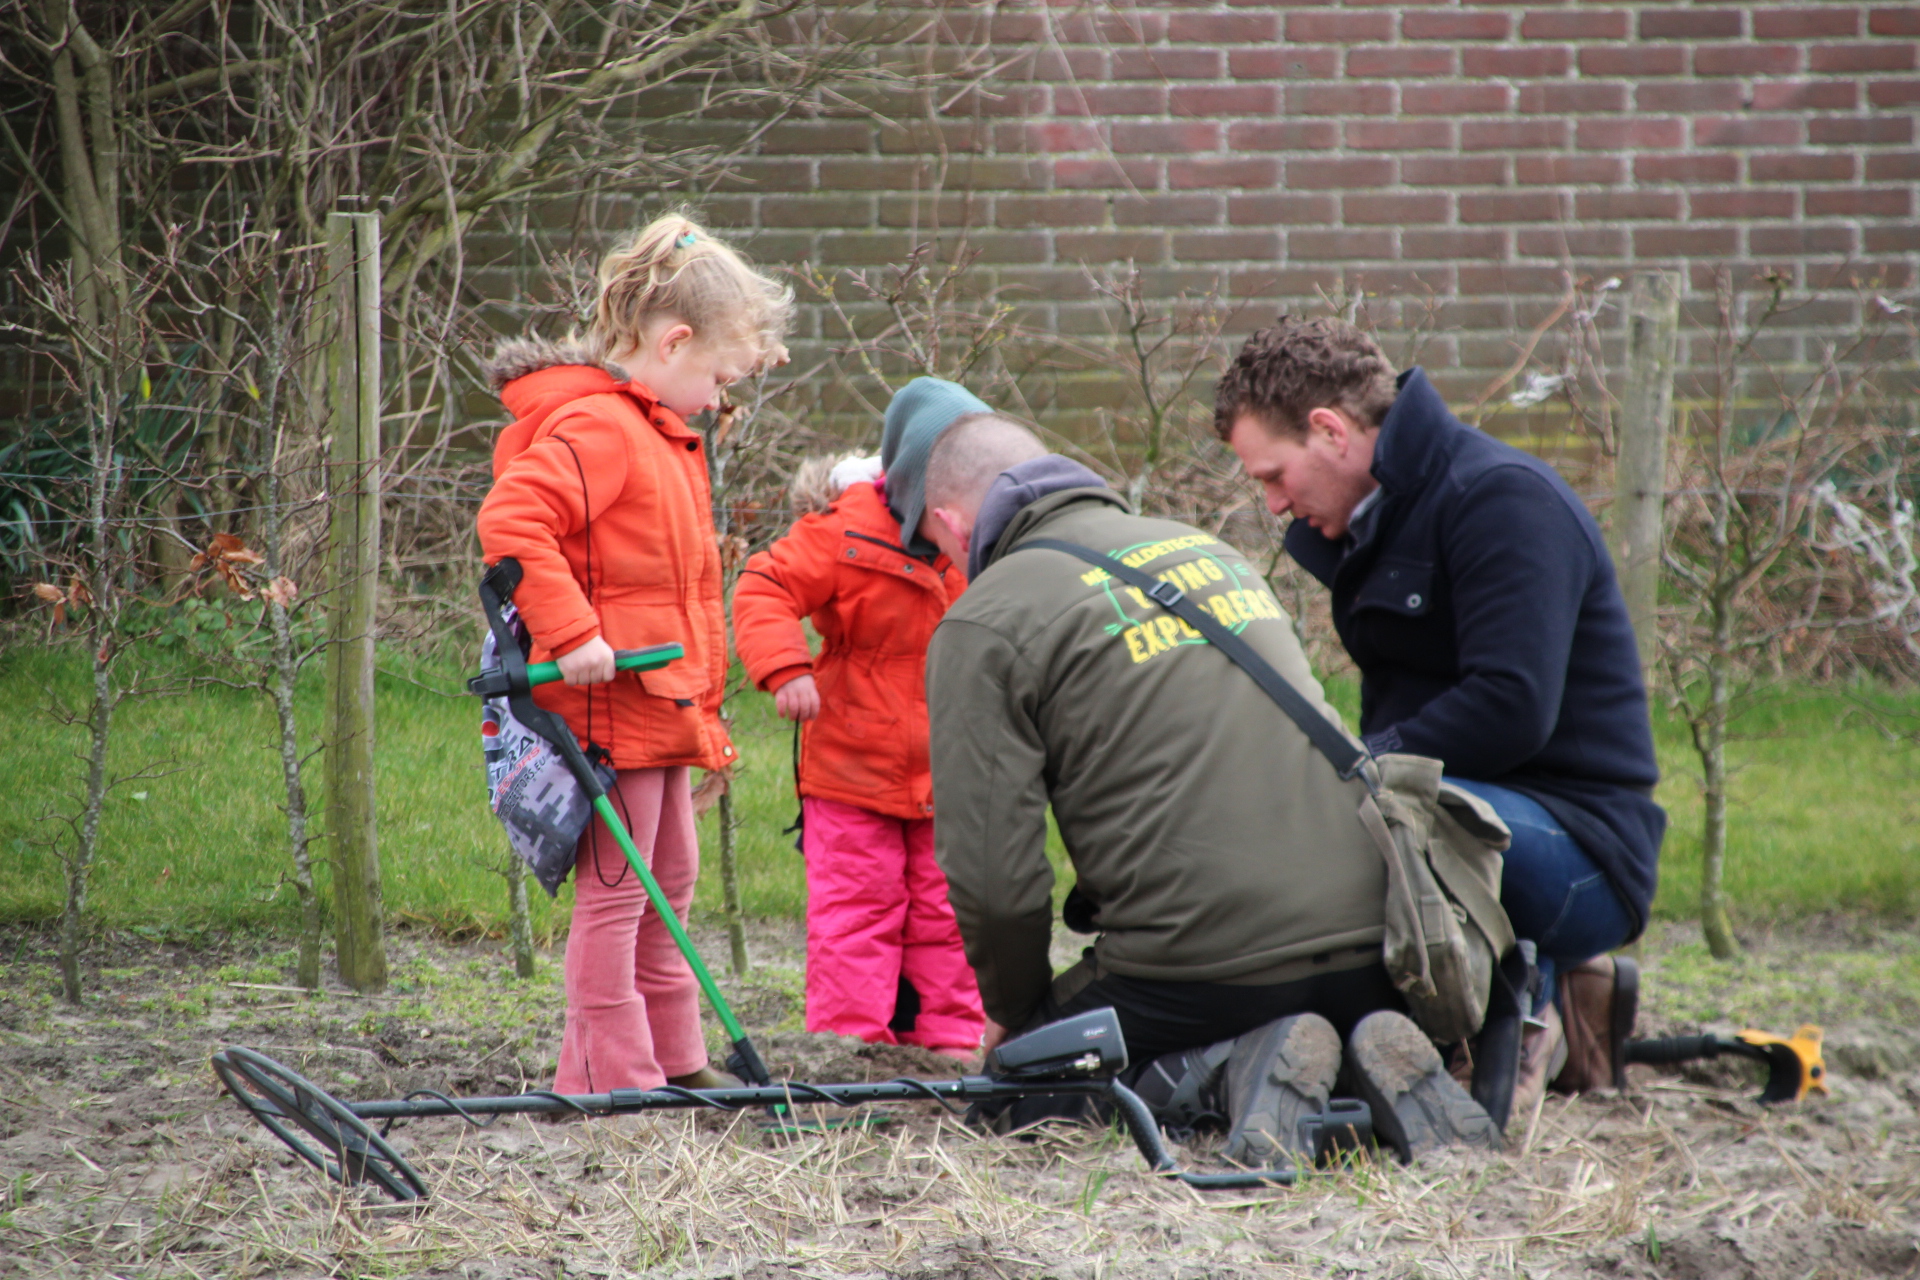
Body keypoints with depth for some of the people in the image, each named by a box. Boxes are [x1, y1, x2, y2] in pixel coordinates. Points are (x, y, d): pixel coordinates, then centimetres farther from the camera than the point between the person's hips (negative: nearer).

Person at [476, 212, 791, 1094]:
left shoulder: (659, 434, 18)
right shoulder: (594, 427, -16)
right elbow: (510, 521, -30)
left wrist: (701, 718, 23)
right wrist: (570, 631, -30)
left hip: (657, 707, 11)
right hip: (607, 709, -11)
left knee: (669, 883, 18)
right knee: (615, 892, -5)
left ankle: (672, 1062, 27)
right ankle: (613, 1080, 0)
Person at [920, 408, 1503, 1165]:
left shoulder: (983, 625, -1)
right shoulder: (1203, 547, 21)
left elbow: (995, 878, -7)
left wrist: (1013, 1009, 12)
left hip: (1205, 964, -6)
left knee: (1020, 1084, 17)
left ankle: (1236, 1068, -8)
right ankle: (1378, 1060, 1)